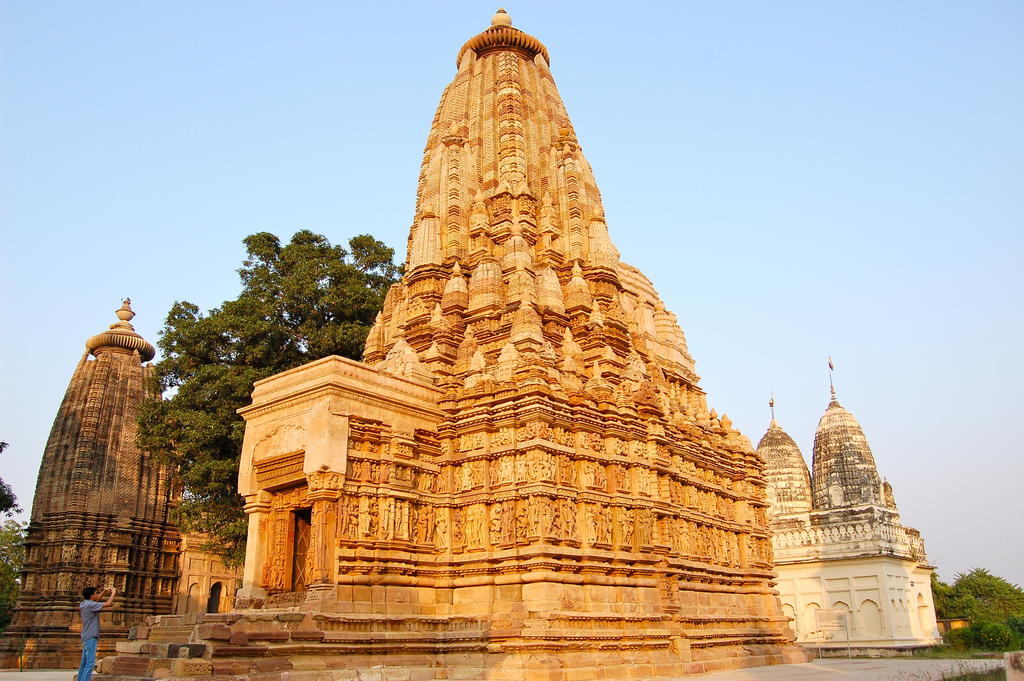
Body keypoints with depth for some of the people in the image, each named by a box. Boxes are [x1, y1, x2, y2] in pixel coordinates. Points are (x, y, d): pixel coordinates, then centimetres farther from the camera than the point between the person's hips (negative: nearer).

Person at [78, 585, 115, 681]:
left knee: (84, 664, 12)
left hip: (85, 638, 10)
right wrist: (113, 593, -2)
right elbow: (107, 603, -16)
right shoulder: (90, 605, -16)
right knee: (90, 663, -11)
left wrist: (105, 591, 18)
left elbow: (97, 600, 29)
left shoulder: (84, 604, 11)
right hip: (91, 637, -10)